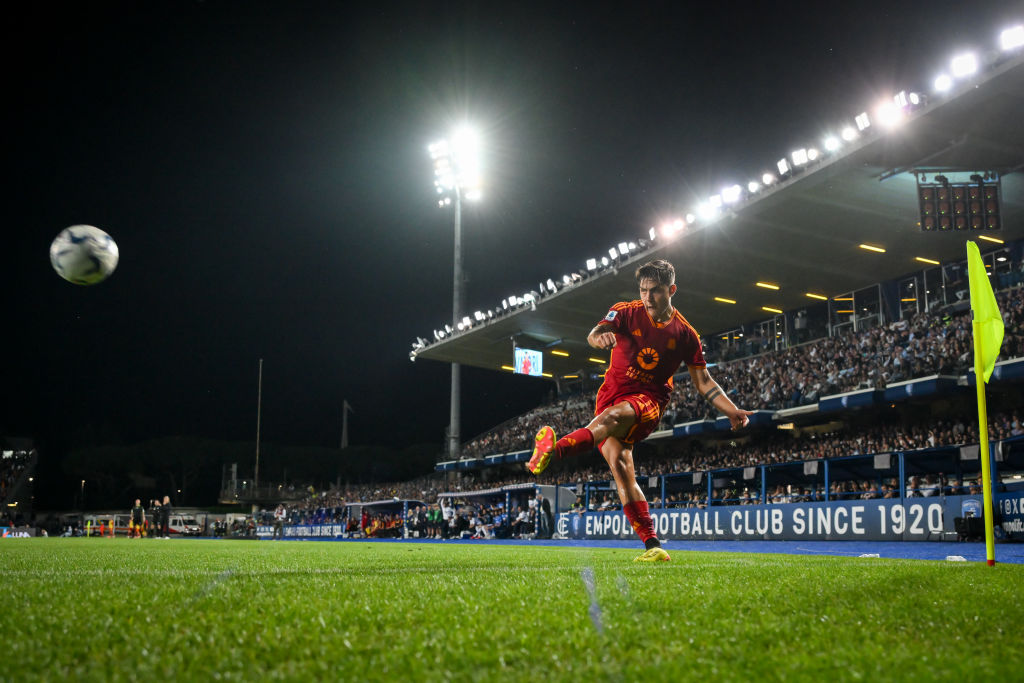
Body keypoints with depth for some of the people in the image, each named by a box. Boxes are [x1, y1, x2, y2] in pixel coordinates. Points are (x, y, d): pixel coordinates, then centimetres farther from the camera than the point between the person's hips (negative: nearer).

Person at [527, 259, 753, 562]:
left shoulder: (685, 334, 5)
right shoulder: (626, 312, 3)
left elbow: (703, 382, 11)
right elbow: (593, 334, -17)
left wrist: (732, 411, -2)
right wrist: (601, 337, -42)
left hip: (648, 402, -2)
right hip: (612, 394, 2)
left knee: (612, 416, -37)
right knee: (621, 469, -16)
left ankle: (554, 450, -62)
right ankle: (652, 545, -16)